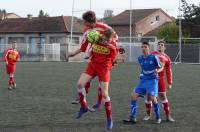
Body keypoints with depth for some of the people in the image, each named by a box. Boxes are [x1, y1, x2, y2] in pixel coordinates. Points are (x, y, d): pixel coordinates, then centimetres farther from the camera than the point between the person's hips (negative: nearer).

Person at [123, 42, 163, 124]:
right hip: (143, 80, 5)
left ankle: (158, 118, 7)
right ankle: (132, 118, 0)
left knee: (153, 98, -15)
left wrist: (157, 70, -21)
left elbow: (160, 68, -3)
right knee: (134, 96, -6)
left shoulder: (153, 57, -10)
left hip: (152, 80, -5)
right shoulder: (140, 59, 6)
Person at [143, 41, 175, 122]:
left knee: (163, 96, 1)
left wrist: (169, 83, 6)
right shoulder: (151, 54, 4)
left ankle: (168, 116, 8)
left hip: (160, 79, 0)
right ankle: (148, 115, 18)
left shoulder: (166, 58, 7)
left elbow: (168, 71, 9)